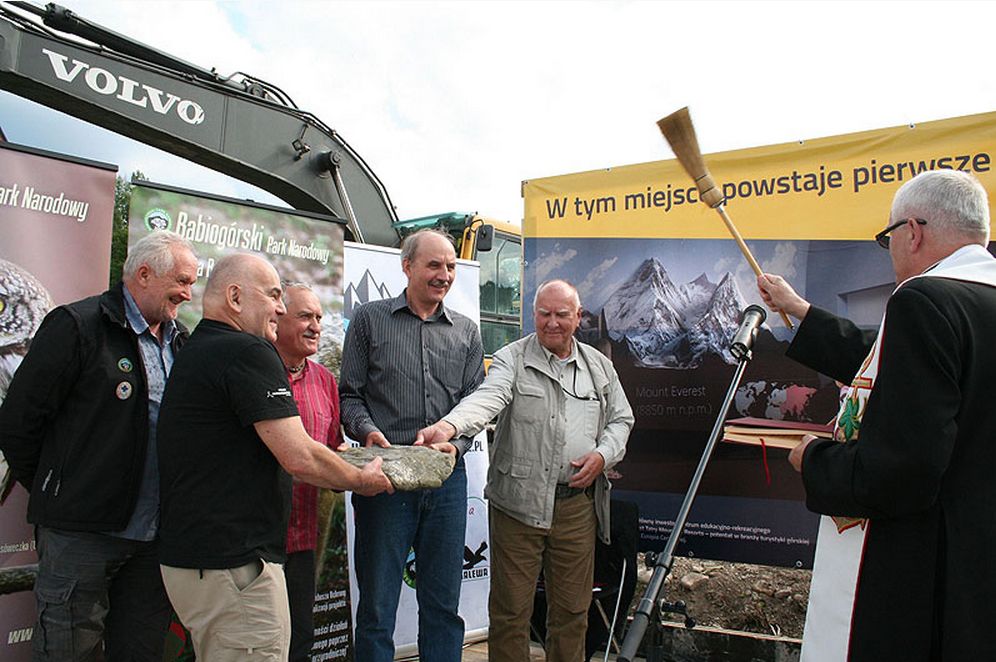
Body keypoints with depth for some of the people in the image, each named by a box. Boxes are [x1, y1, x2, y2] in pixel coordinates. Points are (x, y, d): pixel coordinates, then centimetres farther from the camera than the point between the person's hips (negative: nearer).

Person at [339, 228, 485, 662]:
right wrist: (368, 430, -15)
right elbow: (350, 394, 4)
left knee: (444, 604, 12)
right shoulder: (369, 320, 5)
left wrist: (456, 443, -9)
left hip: (446, 476, 3)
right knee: (377, 605, 6)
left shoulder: (466, 333, 12)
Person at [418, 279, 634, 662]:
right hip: (519, 503, -3)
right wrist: (449, 425, -42)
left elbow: (621, 419, 19)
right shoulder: (511, 360, -2)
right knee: (511, 609, 3)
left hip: (578, 505, 4)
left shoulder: (599, 367, 12)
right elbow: (487, 399, -21)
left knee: (572, 609, 14)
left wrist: (603, 455, -1)